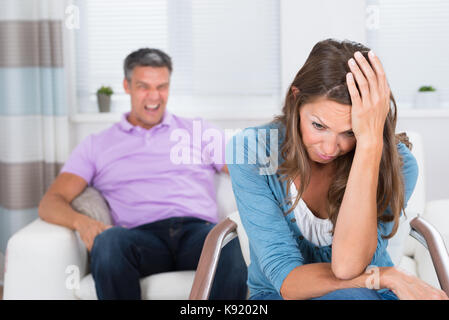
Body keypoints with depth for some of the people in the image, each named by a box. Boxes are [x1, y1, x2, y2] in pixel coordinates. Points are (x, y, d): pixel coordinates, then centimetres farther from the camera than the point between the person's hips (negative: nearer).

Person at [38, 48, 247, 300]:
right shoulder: (97, 145, 23)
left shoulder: (200, 131, 25)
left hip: (199, 230, 0)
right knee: (109, 241, -37)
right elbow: (51, 202, 13)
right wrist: (80, 221, -10)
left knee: (230, 246, -37)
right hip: (142, 236, 0)